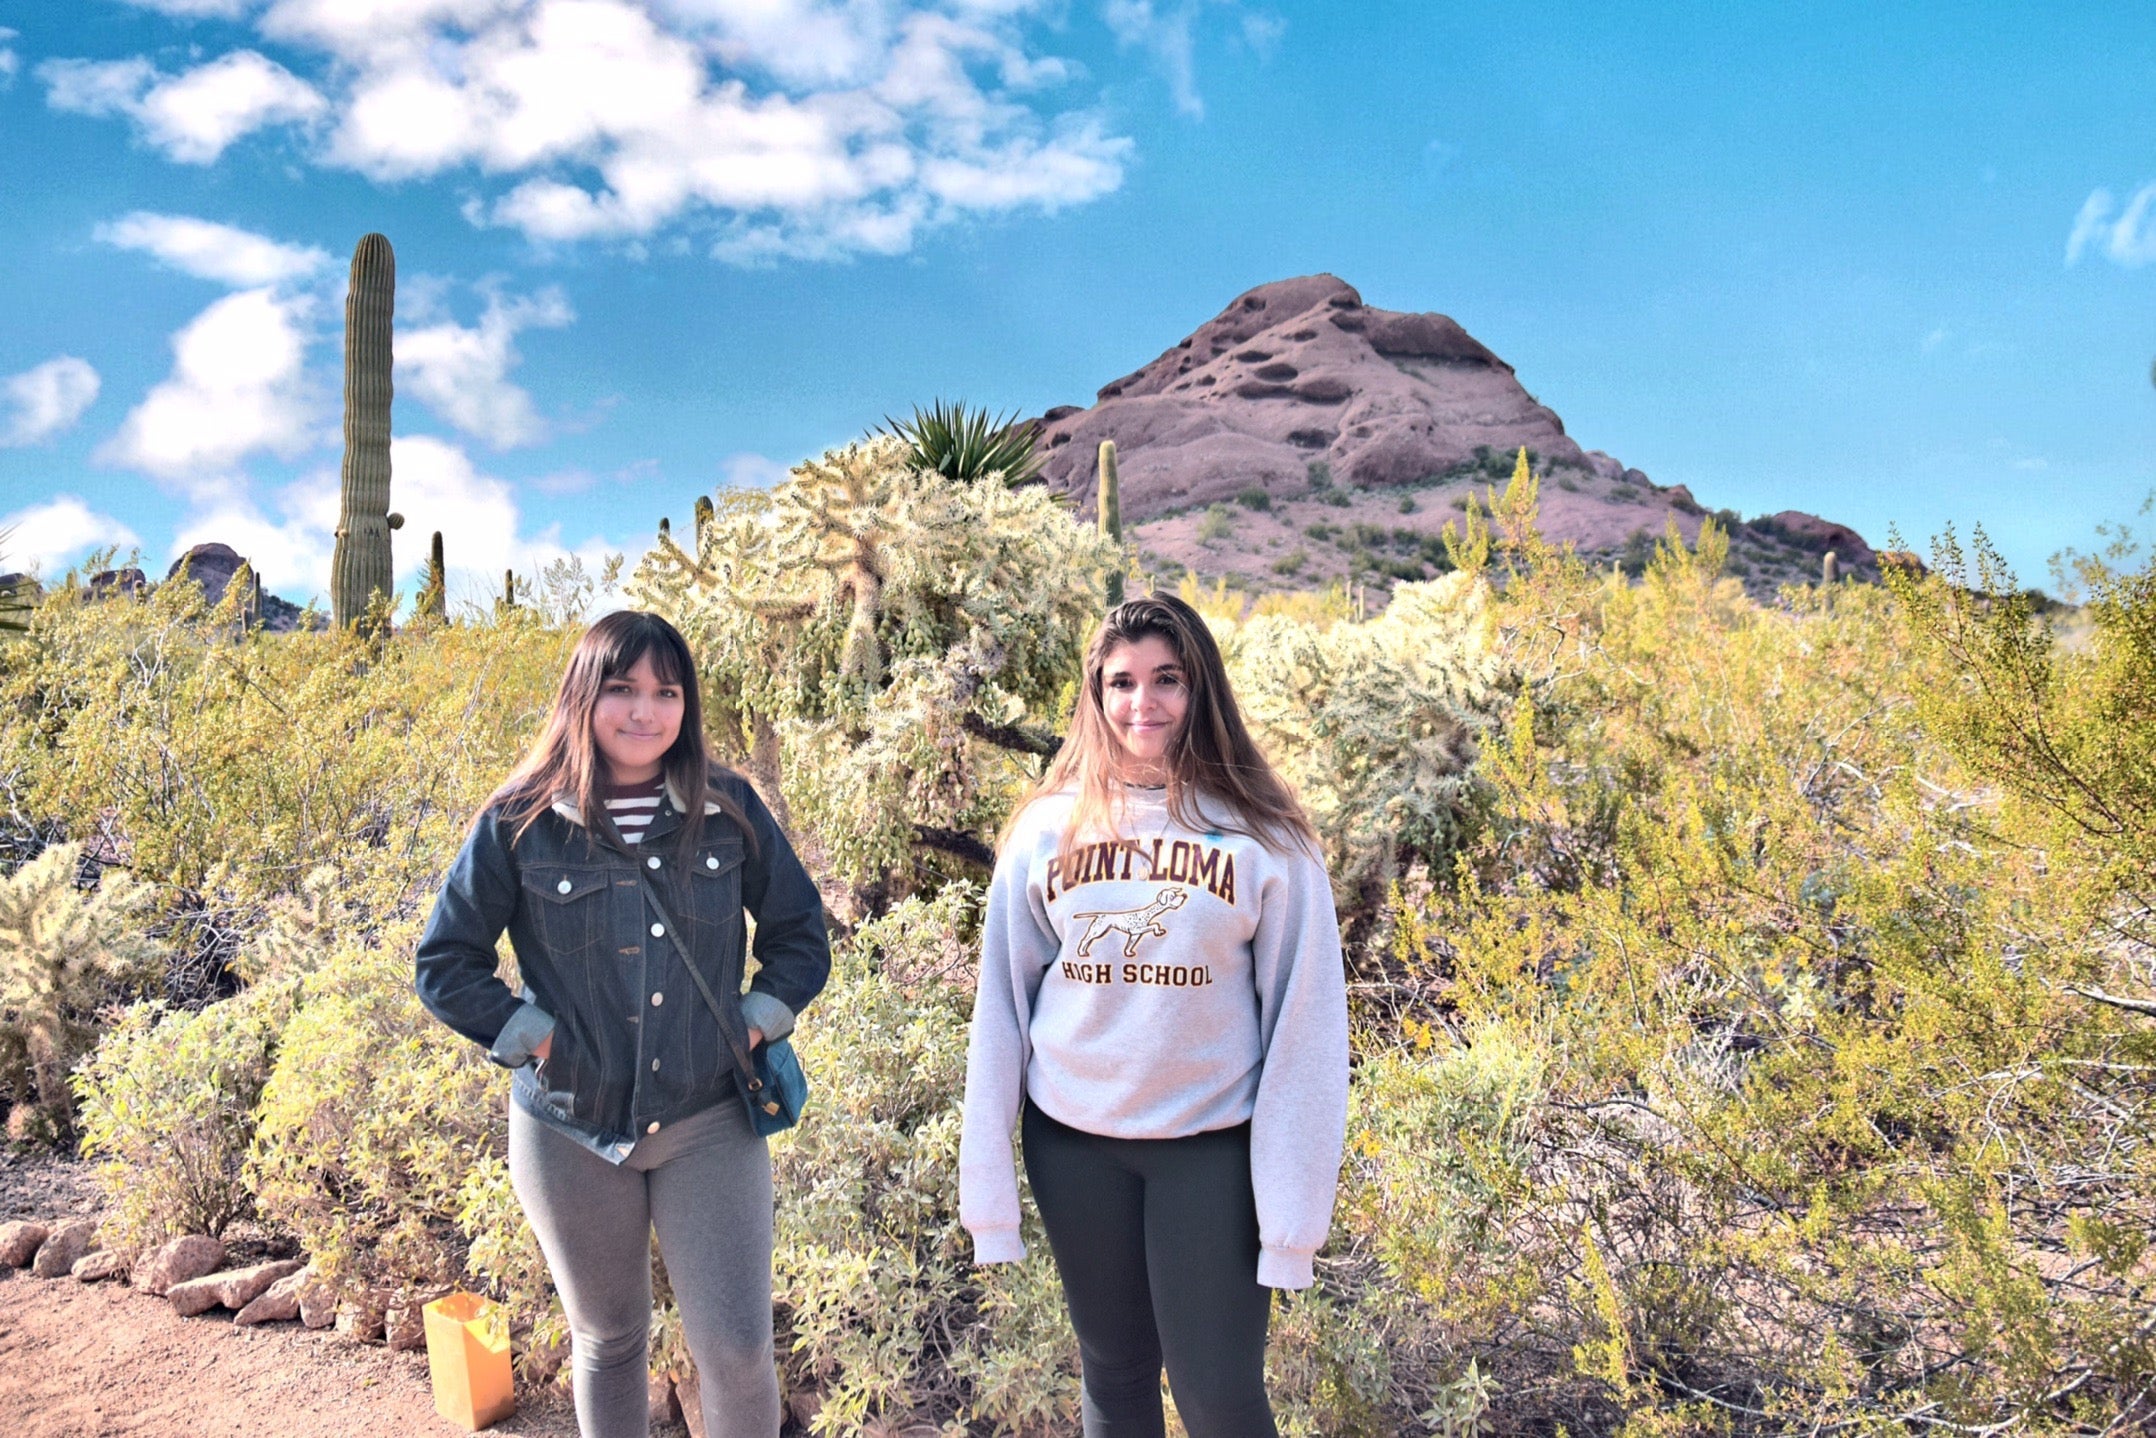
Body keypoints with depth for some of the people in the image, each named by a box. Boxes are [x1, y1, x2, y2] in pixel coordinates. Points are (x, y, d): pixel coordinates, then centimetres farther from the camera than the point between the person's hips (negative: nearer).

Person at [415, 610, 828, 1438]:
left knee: (737, 1351, -2)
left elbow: (799, 928, 7)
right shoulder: (520, 823, -8)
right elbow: (444, 963, -1)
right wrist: (529, 1036, -9)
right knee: (608, 1341, 18)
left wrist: (759, 1021, -3)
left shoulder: (730, 809, -4)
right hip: (572, 1135, 0)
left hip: (711, 1124, 0)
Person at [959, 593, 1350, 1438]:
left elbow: (1303, 1024, -6)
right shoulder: (1048, 828, -2)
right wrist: (988, 1184, 1)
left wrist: (1291, 1207, -8)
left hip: (1211, 1147, -2)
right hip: (1074, 1145, 2)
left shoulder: (1261, 835, -7)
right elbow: (1001, 1006, 2)